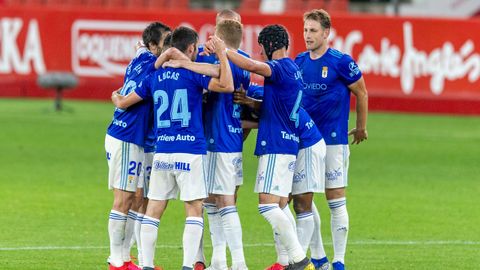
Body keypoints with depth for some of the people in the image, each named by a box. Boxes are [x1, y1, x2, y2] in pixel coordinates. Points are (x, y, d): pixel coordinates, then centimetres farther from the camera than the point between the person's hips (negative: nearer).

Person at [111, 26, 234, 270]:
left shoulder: (154, 77, 9)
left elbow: (124, 103, 15)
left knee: (153, 211, 8)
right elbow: (227, 86, -16)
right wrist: (222, 55, -6)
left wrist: (116, 98, 38)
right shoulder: (192, 74, -5)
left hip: (162, 152, 4)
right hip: (190, 152, -4)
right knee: (194, 211, 0)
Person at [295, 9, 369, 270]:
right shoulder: (299, 62, 7)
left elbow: (361, 94, 2)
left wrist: (361, 128, 9)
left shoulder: (341, 62, -9)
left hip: (333, 139, -6)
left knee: (335, 198, -3)